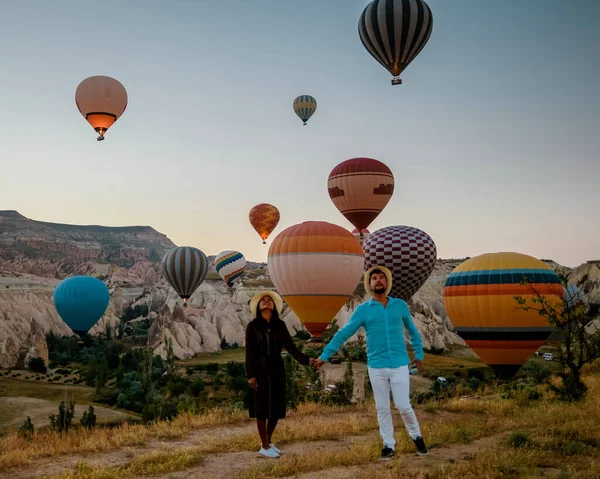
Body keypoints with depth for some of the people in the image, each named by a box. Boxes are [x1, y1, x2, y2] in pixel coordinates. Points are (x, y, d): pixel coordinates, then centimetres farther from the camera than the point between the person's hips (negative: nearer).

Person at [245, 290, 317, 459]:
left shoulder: (280, 325, 3)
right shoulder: (252, 326, -4)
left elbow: (291, 347, -4)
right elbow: (249, 352, -5)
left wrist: (307, 359, -18)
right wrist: (250, 375, -11)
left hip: (277, 369, 4)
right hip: (260, 369, -3)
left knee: (276, 407, 7)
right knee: (262, 408, 1)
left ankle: (268, 441, 27)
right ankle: (264, 447, 13)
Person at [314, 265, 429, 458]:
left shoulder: (400, 305, 3)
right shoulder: (362, 310, -1)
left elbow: (413, 331, 17)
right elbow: (343, 334, -2)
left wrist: (419, 355, 15)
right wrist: (325, 355, -7)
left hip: (400, 365, 0)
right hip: (376, 367, 0)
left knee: (403, 406, -1)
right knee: (382, 408, 7)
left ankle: (416, 436, 24)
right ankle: (388, 444, 21)